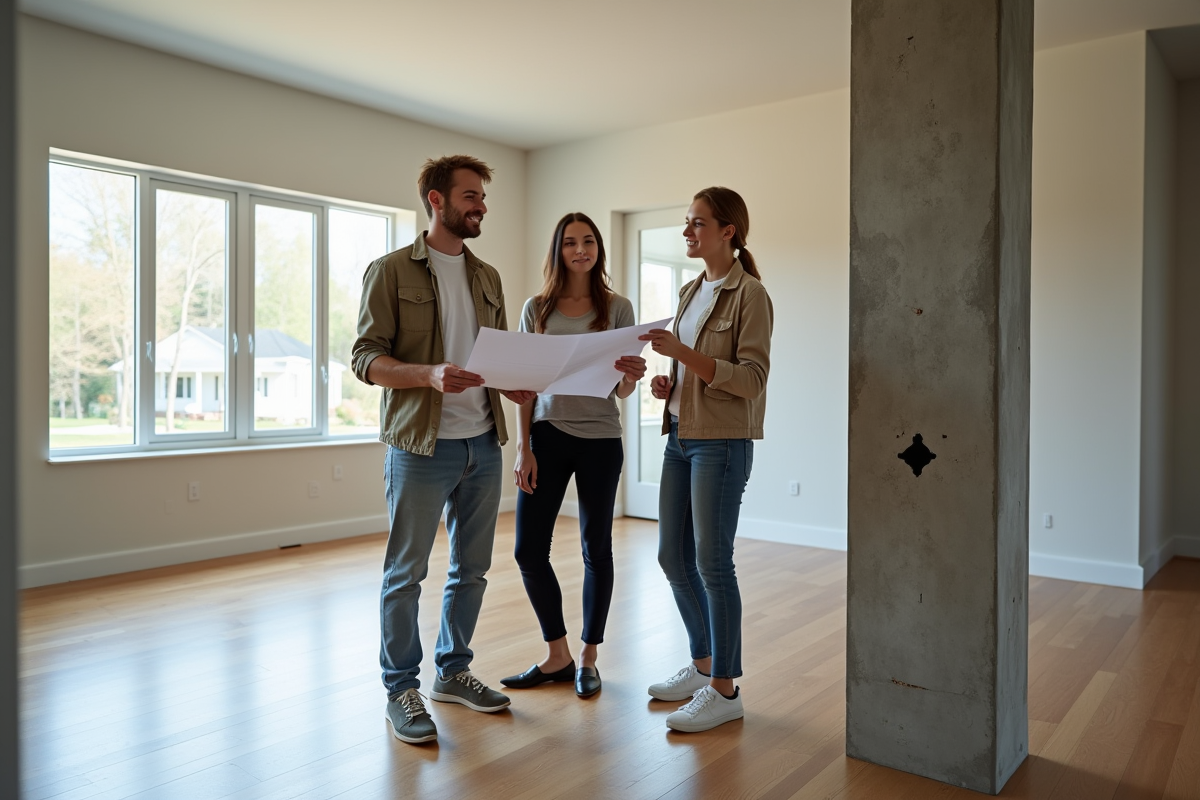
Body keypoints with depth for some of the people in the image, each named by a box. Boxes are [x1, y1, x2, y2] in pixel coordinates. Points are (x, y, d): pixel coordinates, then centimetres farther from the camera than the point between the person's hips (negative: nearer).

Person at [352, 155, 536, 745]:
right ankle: (401, 690, 20)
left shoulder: (487, 278, 14)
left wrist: (513, 383, -5)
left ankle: (452, 672, 31)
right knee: (405, 573, 4)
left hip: (483, 445, 6)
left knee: (472, 568, 14)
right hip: (421, 446, -6)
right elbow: (365, 357, -9)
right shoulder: (391, 271, -3)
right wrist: (429, 375, -26)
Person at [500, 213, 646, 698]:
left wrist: (631, 377, -22)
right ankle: (557, 657, 20)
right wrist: (523, 448, -2)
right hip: (547, 435, 2)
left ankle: (588, 659, 25)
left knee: (596, 550, 7)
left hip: (600, 439, -1)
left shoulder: (617, 308, 2)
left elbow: (621, 391, 1)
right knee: (529, 550, 1)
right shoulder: (536, 308, 5)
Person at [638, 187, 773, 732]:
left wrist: (682, 352, -23)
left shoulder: (749, 294, -9)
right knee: (673, 556, 12)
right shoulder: (691, 292, 15)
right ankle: (702, 665, 29)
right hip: (681, 436, 8)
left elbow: (751, 379, -15)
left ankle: (724, 689, 12)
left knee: (711, 562, -3)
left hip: (722, 442, -8)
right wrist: (668, 383, 3)